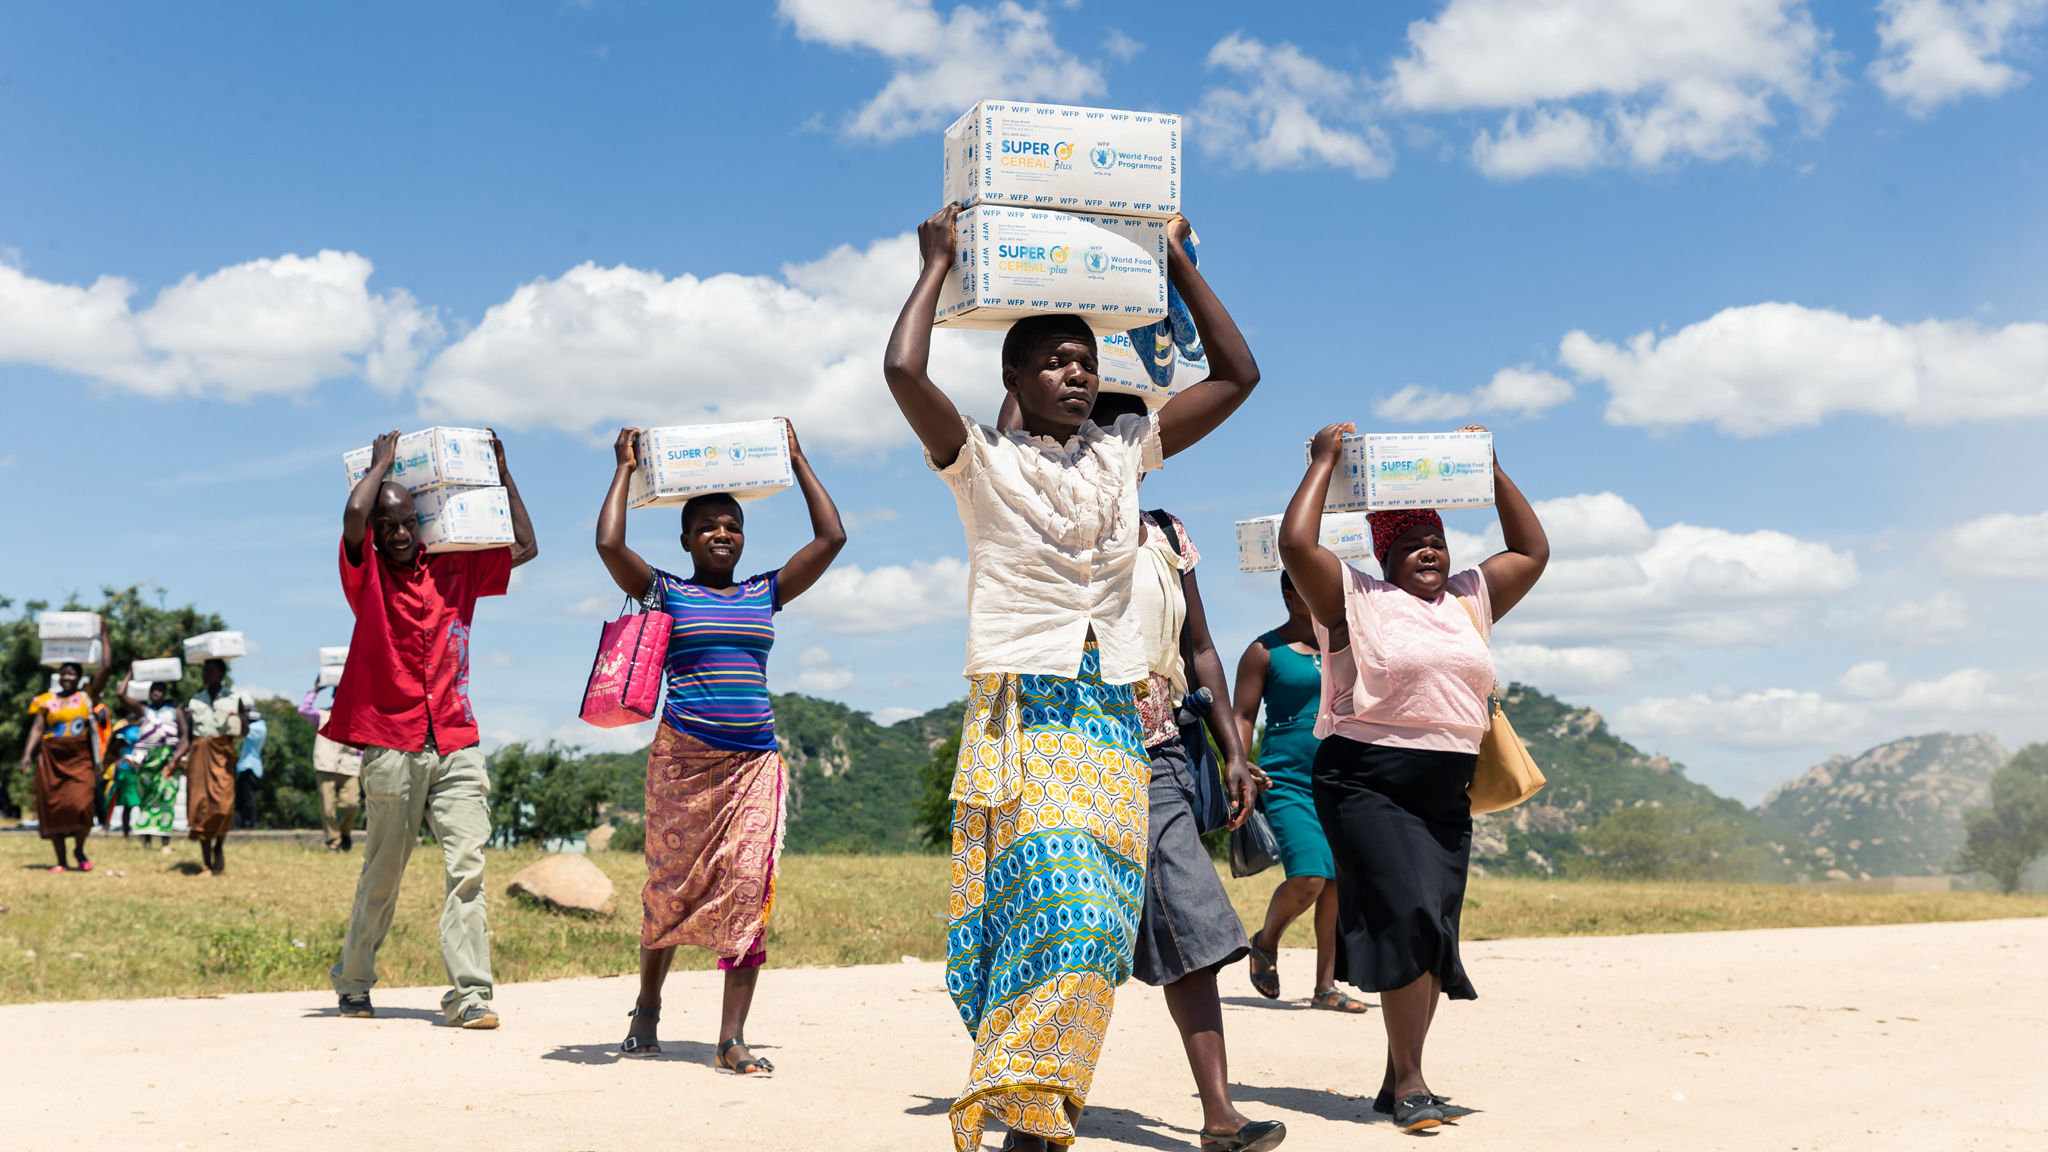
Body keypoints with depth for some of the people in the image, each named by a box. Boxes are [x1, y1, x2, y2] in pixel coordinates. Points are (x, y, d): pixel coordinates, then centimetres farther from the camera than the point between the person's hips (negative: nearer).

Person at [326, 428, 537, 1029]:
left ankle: (470, 992, -9)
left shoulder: (455, 570, 14)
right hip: (392, 746, -3)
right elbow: (353, 516, -17)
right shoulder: (367, 573, 2)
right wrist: (382, 462, -1)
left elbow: (524, 547, 20)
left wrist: (502, 473, 17)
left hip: (456, 744, 3)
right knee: (383, 873, 7)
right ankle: (353, 979, 27)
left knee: (467, 865, -8)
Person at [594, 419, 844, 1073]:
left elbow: (832, 537, 12)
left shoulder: (766, 594, 15)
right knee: (673, 887, 5)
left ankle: (732, 1038, -8)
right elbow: (609, 544, -8)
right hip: (684, 756, -2)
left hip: (754, 760, 2)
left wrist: (797, 463, 17)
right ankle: (648, 1008, 27)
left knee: (748, 889, -8)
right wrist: (626, 470, 4)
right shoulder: (665, 592, 6)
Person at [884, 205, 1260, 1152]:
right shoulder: (980, 461, 4)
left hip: (1114, 725, 4)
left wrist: (1178, 264, 19)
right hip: (1019, 718, -4)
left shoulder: (1124, 452, 17)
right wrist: (939, 264, 1)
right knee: (1059, 908, -19)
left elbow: (1237, 375, 18)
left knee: (1089, 928, -3)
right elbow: (904, 371, -13)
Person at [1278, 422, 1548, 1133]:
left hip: (1444, 797, 6)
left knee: (1430, 935, 5)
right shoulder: (1356, 601, 0)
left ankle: (1397, 1080, 14)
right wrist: (1325, 461, -3)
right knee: (1409, 915, -17)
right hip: (1365, 787, -6)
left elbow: (1532, 551, 25)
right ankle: (1410, 1081, -12)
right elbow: (1296, 544, -13)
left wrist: (1492, 471, 19)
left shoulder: (1469, 601, 18)